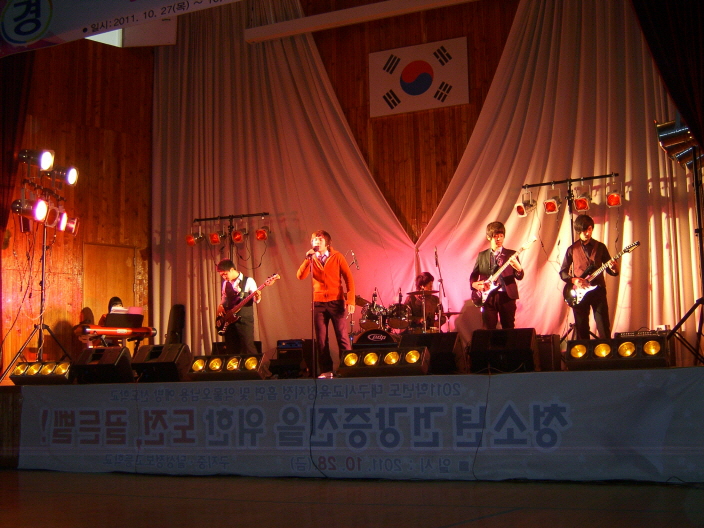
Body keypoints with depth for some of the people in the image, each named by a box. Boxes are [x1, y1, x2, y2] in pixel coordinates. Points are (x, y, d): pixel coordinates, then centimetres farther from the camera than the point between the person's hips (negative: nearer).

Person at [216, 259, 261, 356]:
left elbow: (256, 300, -7)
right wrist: (220, 305, 5)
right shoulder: (226, 283, 13)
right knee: (231, 350, 6)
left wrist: (257, 297, -29)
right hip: (229, 320, 6)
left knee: (248, 347, -13)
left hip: (244, 320, -6)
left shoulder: (248, 281, -4)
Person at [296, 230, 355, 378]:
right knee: (321, 339, 2)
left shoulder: (337, 257, 4)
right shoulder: (311, 259, 11)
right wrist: (307, 258, -13)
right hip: (318, 303, 3)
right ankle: (326, 370, 6)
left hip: (336, 301, -3)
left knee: (342, 337, -4)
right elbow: (300, 276, -4)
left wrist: (351, 300, -9)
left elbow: (349, 278, 0)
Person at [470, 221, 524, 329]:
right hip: (488, 297, 1)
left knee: (508, 329, -1)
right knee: (488, 330, 0)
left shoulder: (511, 254, 7)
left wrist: (518, 268, -22)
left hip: (507, 296, -1)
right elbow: (473, 276, 15)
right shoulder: (482, 255, 12)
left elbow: (519, 277, 0)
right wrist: (474, 284, -7)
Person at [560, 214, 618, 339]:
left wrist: (614, 269, -14)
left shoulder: (600, 247, 7)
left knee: (604, 327, -7)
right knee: (581, 329, 3)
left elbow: (609, 269, 9)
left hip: (598, 290, 0)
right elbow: (563, 272, 8)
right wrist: (573, 280, -11)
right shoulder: (572, 249, 6)